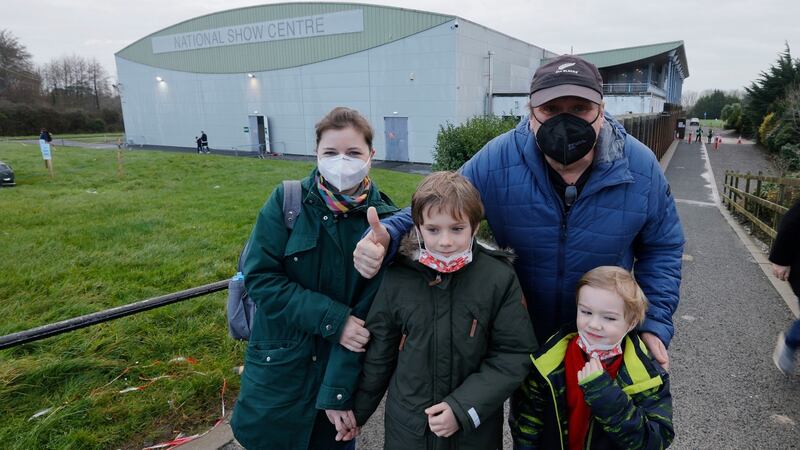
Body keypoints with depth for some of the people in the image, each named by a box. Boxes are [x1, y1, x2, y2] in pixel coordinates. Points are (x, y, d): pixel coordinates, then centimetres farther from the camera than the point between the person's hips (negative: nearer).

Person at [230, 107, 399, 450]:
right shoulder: (287, 201, -11)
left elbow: (370, 314, -11)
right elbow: (260, 277, -14)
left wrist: (339, 388, -12)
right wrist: (333, 318, -22)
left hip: (341, 365, 1)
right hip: (279, 364, 0)